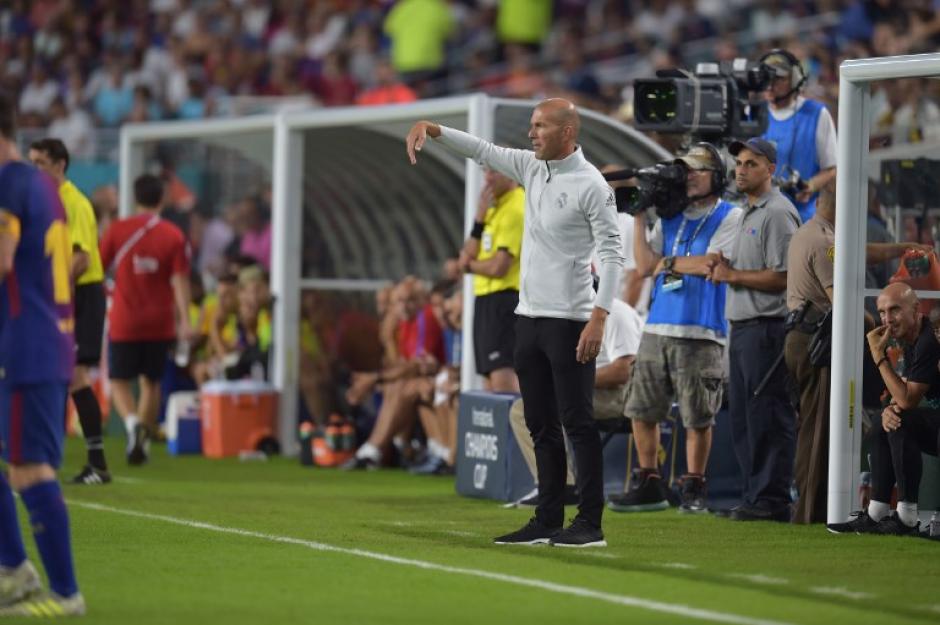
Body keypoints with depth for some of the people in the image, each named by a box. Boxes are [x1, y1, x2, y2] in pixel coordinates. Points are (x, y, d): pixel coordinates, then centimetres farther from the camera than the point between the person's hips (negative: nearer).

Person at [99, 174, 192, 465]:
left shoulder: (117, 231, -3)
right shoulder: (174, 236, -4)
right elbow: (180, 280, -11)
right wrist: (185, 321, -15)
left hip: (124, 322, -1)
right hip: (159, 322, 1)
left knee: (119, 381, 7)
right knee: (151, 382, 15)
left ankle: (133, 422, -20)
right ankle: (143, 441, 12)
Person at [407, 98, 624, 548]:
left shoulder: (591, 185, -12)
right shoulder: (531, 167, 10)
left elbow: (611, 253, -15)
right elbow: (480, 150, 16)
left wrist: (599, 316, -22)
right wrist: (429, 128, 2)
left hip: (568, 320, -8)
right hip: (529, 316, 8)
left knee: (577, 423, -7)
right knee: (541, 426, 9)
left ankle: (590, 524, -6)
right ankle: (547, 521, 14)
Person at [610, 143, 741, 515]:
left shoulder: (729, 217, 0)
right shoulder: (669, 218, 16)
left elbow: (709, 264, -12)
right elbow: (644, 266, 7)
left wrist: (666, 262, -1)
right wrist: (639, 219, 4)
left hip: (700, 334, -6)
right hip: (658, 328, 6)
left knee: (697, 418, -2)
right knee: (641, 411, 5)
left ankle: (694, 489, 8)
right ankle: (649, 485, 15)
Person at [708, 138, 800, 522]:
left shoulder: (777, 213, -11)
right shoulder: (749, 214, 21)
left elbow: (784, 276, -18)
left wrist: (733, 275, -12)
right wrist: (724, 271, 11)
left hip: (767, 328, -11)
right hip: (742, 328, 11)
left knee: (768, 417, -9)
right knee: (743, 417, 12)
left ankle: (772, 501, -7)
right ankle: (755, 494, 18)